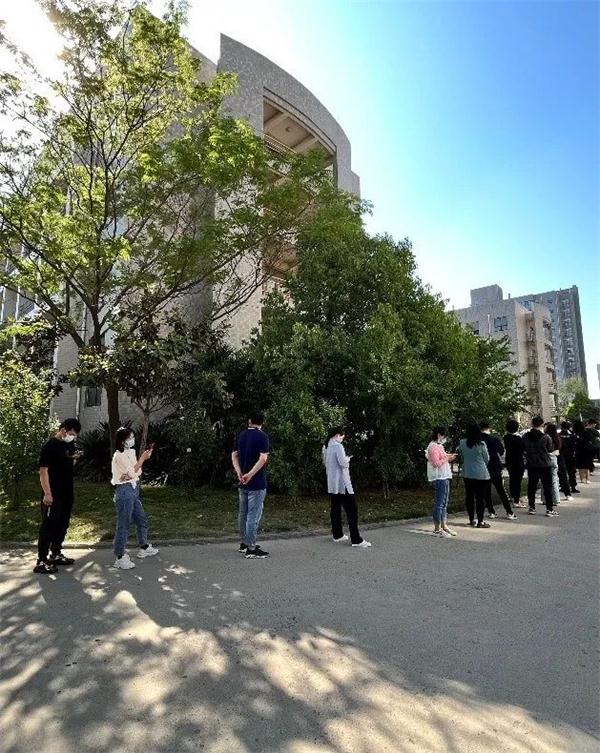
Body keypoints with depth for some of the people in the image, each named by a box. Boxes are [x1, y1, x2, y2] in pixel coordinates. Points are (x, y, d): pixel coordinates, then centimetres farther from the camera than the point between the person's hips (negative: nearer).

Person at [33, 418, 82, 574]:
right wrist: (47, 494, -21)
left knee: (62, 525, 15)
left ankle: (56, 554, 28)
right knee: (48, 526, -2)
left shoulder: (69, 445, 9)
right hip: (53, 495, -8)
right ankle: (41, 562, 6)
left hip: (67, 494, 8)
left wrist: (74, 459, -2)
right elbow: (43, 471, -17)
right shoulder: (50, 446, -14)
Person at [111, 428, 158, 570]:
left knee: (142, 519, 18)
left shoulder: (130, 452, 12)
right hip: (124, 491, -9)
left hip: (133, 490, 9)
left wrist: (142, 458, -3)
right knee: (123, 525, -2)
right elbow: (132, 473, -19)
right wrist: (143, 458, -15)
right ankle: (119, 558, 8)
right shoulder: (119, 456, -15)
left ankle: (144, 548, 33)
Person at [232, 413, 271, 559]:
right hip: (257, 483, -7)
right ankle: (251, 549, 2)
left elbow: (234, 455, 7)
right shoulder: (262, 437, -10)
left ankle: (244, 544, 27)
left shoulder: (241, 436, 9)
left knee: (243, 513, 16)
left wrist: (239, 473, -3)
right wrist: (250, 474, -19)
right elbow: (263, 458, -21)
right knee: (254, 515, -2)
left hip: (243, 482, 7)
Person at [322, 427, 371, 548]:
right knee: (352, 509, -5)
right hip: (341, 483, -9)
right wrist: (348, 459, -1)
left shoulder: (326, 447, 10)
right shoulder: (338, 446, -17)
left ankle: (337, 535, 22)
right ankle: (356, 540, -5)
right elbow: (343, 463, -21)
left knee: (336, 508, 14)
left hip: (331, 483, 9)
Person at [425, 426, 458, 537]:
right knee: (439, 503, -6)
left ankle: (444, 526, 24)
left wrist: (448, 457, 9)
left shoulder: (439, 446, 19)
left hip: (444, 477, 11)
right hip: (439, 478, -11)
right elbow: (436, 463, -19)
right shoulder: (433, 447, -13)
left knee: (444, 503, 15)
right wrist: (447, 459, -12)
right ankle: (437, 529, -1)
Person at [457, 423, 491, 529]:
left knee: (469, 496, 12)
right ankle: (480, 521, 7)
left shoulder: (462, 443, -5)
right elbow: (487, 459, -1)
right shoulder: (481, 444, -13)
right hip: (480, 473, -3)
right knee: (480, 497, 3)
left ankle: (471, 520, 20)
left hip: (467, 473, 4)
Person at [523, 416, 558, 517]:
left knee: (531, 487, 11)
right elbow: (551, 449, -1)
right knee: (547, 487, 5)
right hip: (545, 464, -3)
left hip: (531, 465, 3)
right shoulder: (545, 437, -15)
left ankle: (532, 508, 17)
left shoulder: (525, 436, -6)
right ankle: (549, 509, 6)